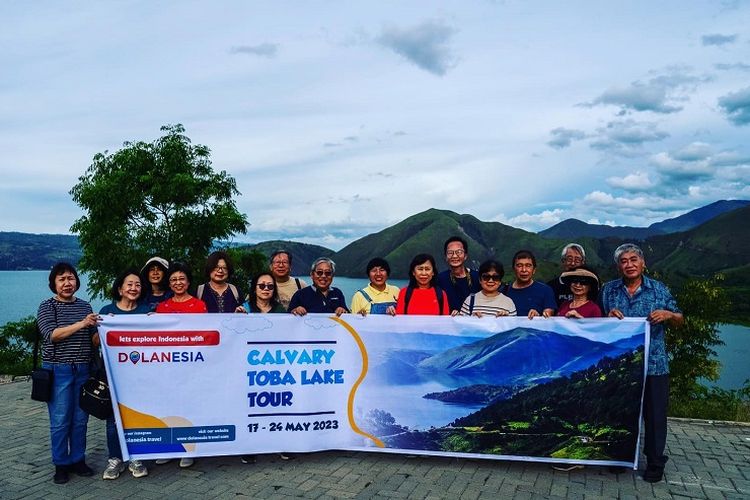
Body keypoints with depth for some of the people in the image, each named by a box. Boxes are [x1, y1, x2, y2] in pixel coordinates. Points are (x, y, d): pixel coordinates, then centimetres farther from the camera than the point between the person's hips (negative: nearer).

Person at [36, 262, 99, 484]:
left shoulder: (85, 306, 10)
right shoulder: (47, 306, -1)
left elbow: (94, 338, 12)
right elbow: (51, 334, -15)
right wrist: (81, 324, -24)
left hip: (83, 369, 4)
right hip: (58, 370, -3)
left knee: (80, 419, 9)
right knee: (60, 420, 1)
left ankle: (78, 460, 22)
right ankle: (61, 465, 14)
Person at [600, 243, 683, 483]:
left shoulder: (659, 289, 3)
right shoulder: (608, 290, 5)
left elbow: (679, 320, 7)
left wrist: (667, 315, -14)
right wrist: (608, 317, -10)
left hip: (653, 365, -1)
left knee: (654, 415, 4)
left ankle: (655, 463, 22)